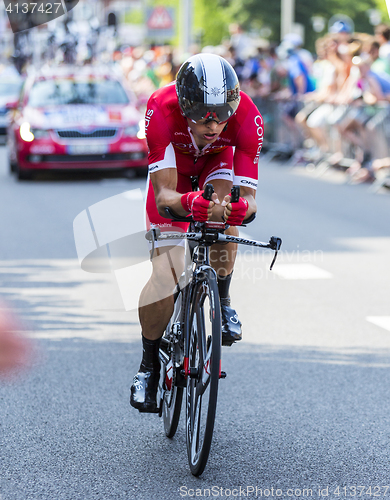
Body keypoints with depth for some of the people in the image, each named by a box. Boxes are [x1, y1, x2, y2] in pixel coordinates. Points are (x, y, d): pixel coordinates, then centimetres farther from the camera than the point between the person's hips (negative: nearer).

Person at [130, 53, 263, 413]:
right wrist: (184, 203, -65)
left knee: (222, 212, -32)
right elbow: (163, 194, -42)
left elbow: (248, 195, -38)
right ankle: (149, 364, 4)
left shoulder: (246, 117, -37)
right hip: (174, 165, -1)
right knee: (165, 272, -15)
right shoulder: (161, 110, -40)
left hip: (217, 162, 1)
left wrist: (243, 206, -62)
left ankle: (222, 301, -4)